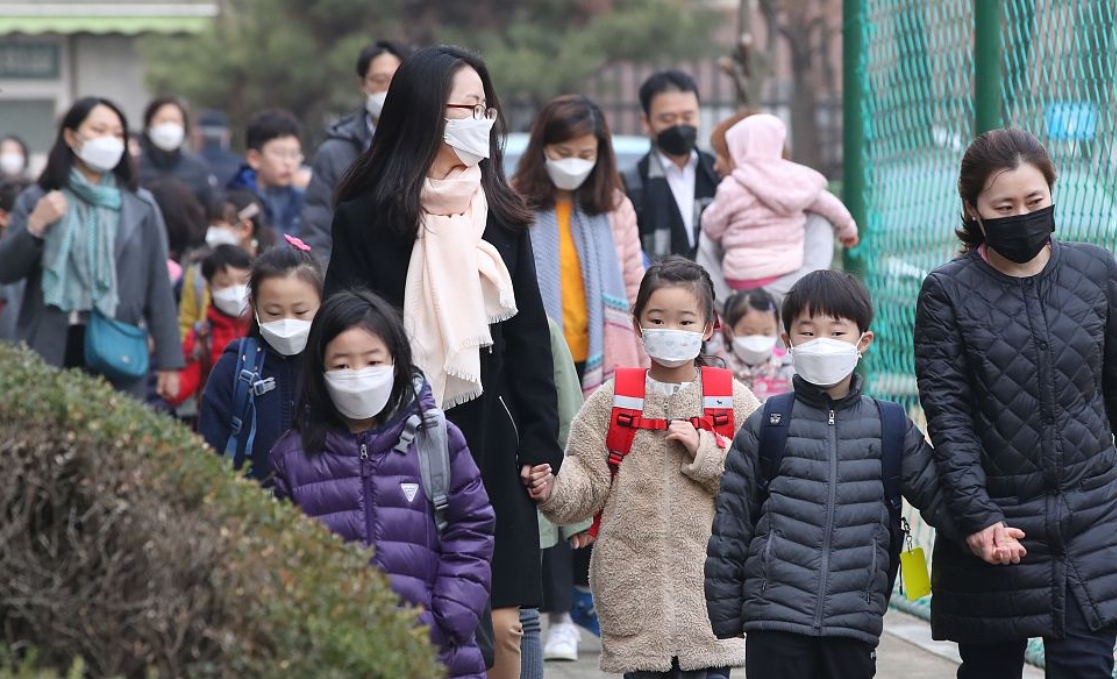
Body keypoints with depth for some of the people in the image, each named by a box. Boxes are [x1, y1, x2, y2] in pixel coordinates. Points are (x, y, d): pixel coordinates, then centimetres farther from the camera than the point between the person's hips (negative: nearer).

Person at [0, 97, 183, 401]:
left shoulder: (140, 206, 8)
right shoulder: (37, 201, 8)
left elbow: (158, 286, 7)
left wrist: (169, 360, 3)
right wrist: (35, 226, -10)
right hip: (51, 352, 0)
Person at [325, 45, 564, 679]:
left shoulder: (502, 216, 9)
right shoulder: (365, 218, -3)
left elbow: (529, 339, 10)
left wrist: (541, 448, 4)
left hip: (488, 448, 3)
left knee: (501, 628, 2)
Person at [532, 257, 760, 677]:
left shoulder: (733, 400, 3)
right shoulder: (611, 401, 5)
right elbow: (589, 483, 2)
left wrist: (703, 451, -12)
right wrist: (553, 490, -18)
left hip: (708, 579, -1)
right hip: (634, 586, 1)